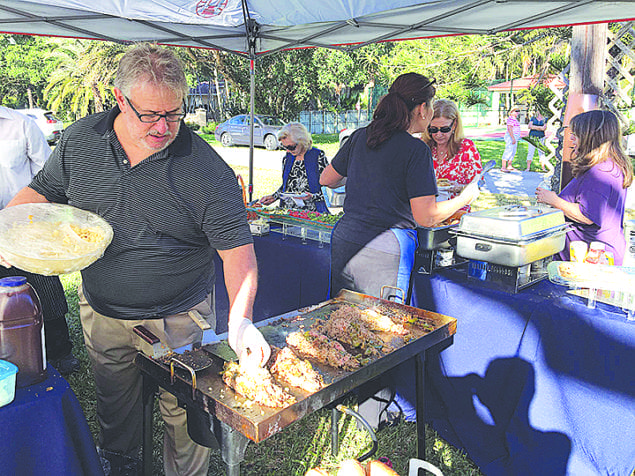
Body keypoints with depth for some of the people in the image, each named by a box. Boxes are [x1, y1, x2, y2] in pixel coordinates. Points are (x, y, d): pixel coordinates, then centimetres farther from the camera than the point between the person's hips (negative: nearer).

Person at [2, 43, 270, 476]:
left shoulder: (207, 170, -20)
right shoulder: (80, 140, -7)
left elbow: (237, 248, -20)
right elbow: (44, 189, 8)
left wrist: (241, 320, -32)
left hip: (178, 317, -3)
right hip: (101, 311, 4)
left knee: (183, 413, 12)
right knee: (114, 403, 25)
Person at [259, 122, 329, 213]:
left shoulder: (319, 156, -3)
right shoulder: (287, 158, 14)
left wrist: (313, 197, -18)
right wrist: (274, 196, 9)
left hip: (311, 212, -4)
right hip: (287, 212, 4)